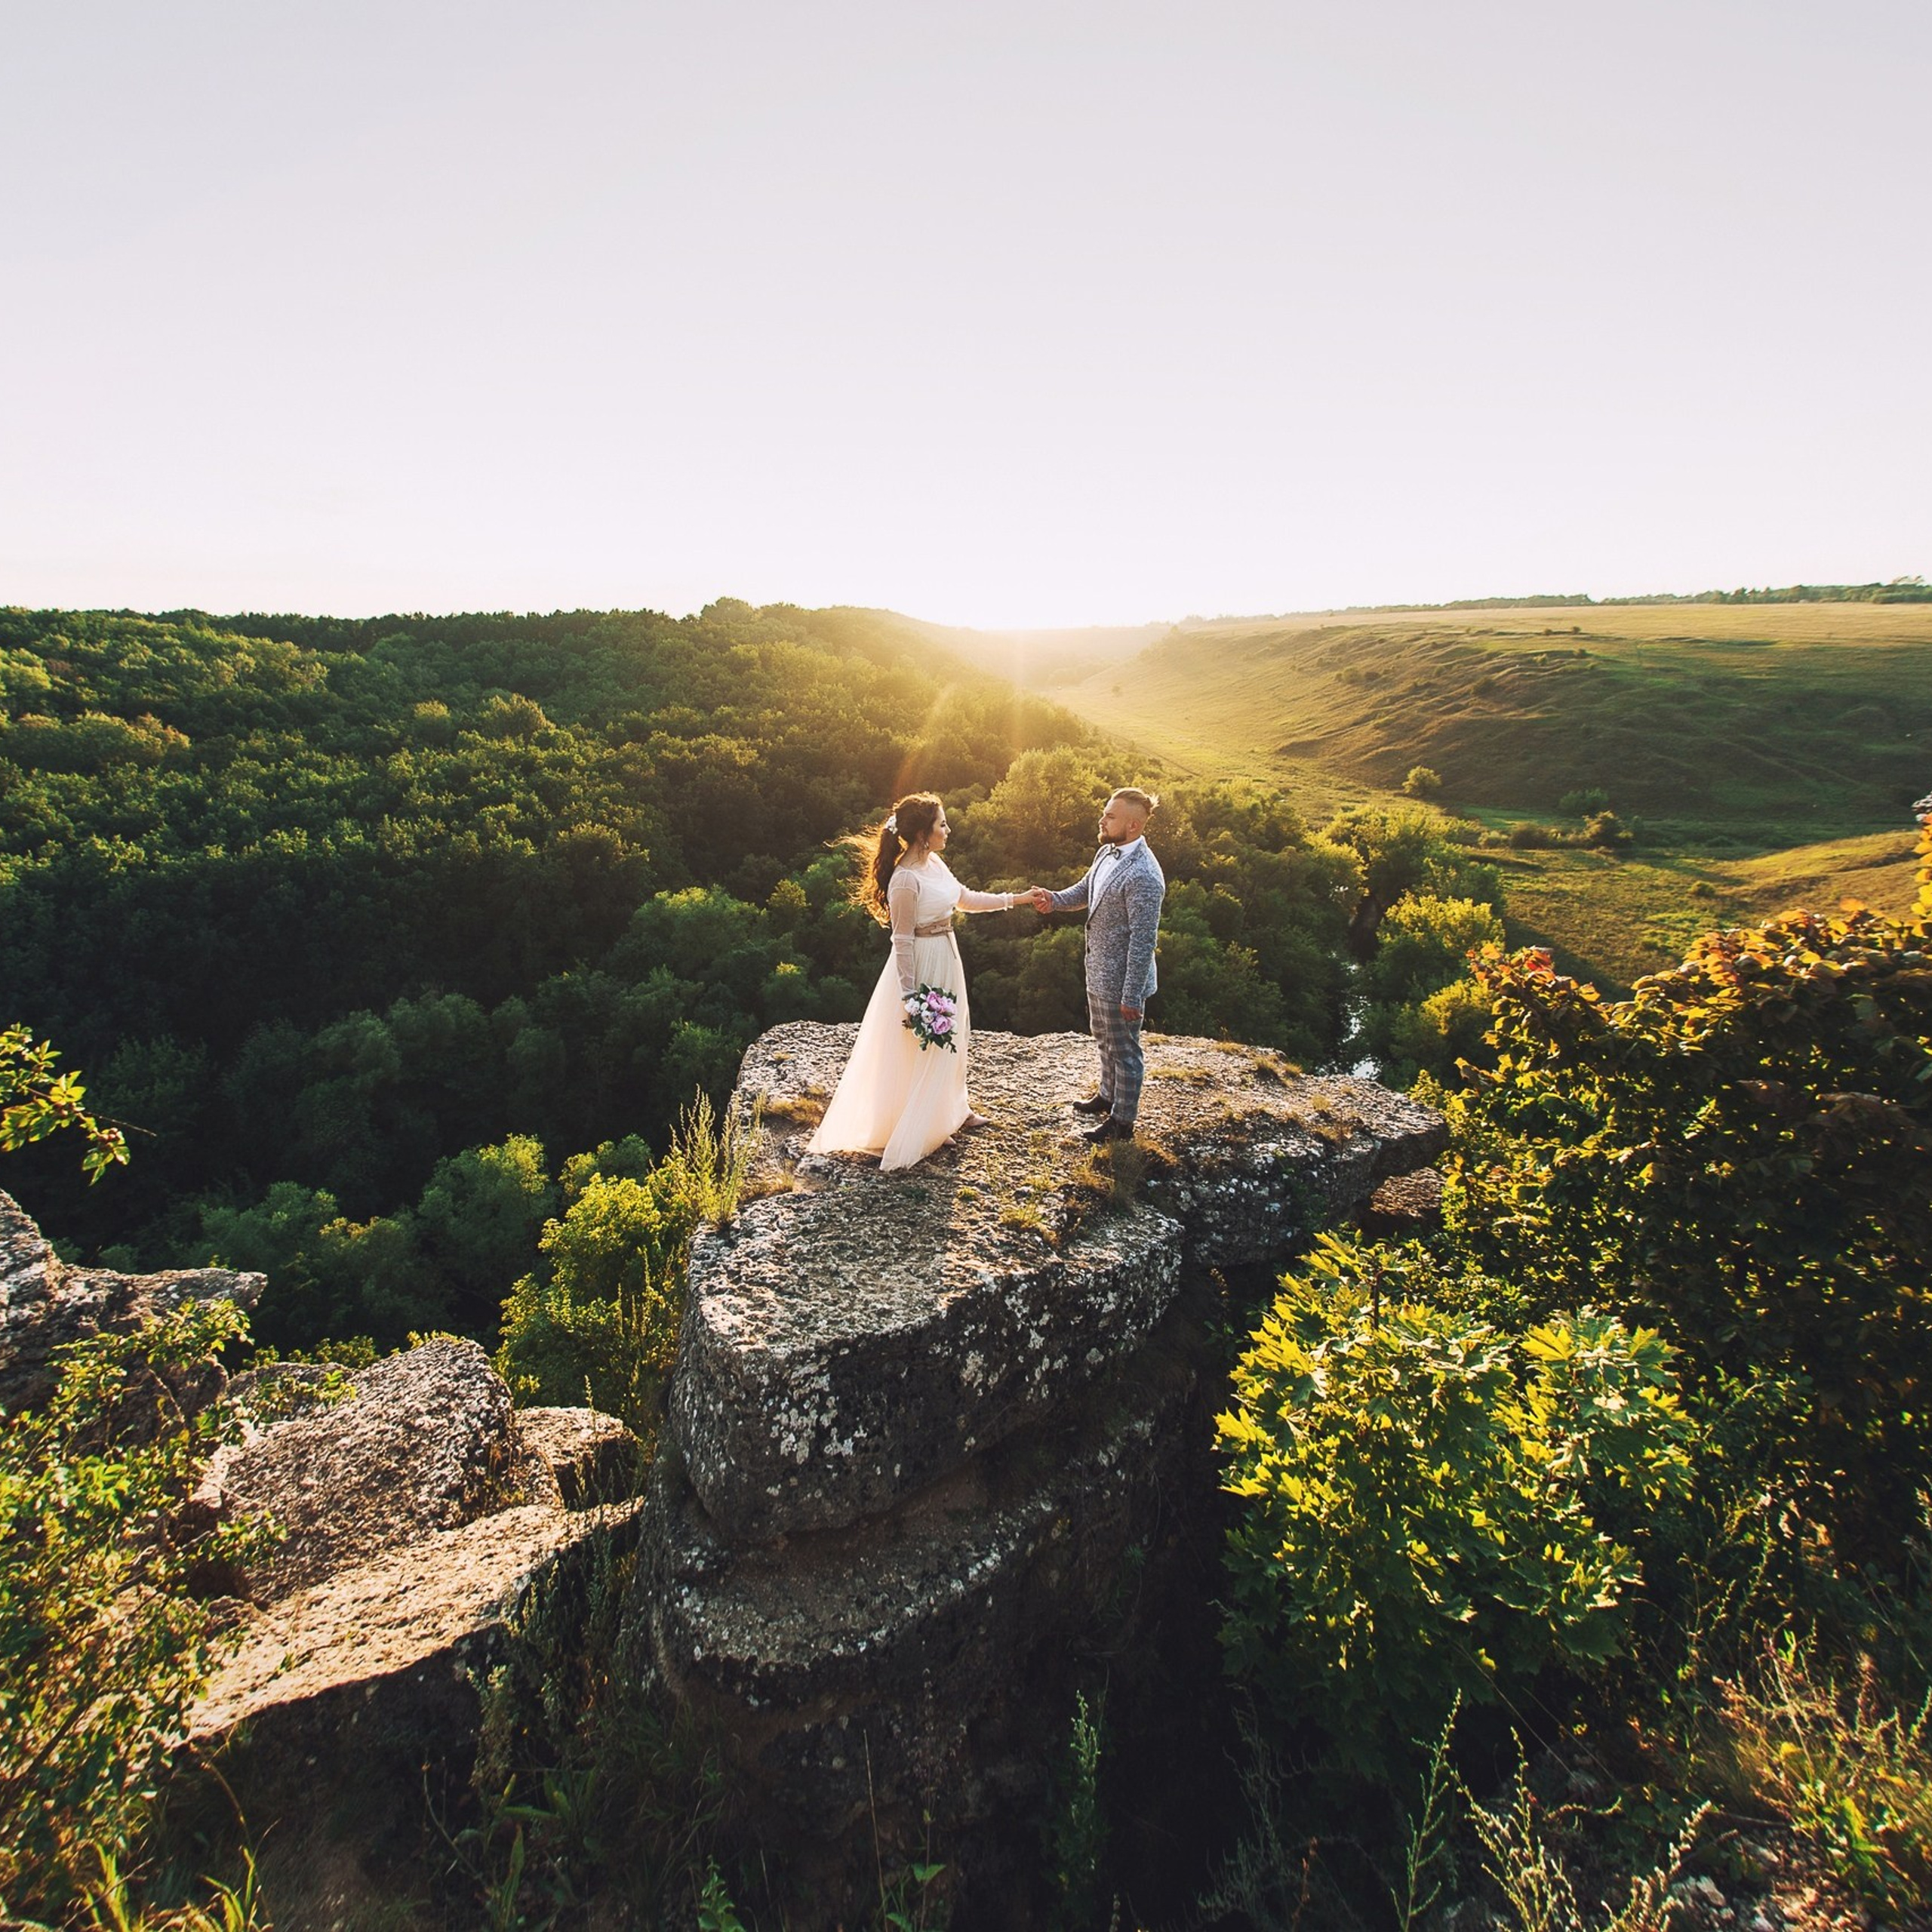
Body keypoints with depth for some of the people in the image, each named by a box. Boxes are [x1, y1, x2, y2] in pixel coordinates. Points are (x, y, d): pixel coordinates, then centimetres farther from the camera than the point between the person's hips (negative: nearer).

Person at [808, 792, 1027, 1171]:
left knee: (949, 1039, 22)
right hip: (922, 965, -9)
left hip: (946, 959, 9)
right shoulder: (906, 880, -24)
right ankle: (916, 1130, 22)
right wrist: (910, 995, -18)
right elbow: (903, 941, -20)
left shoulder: (934, 862, 2)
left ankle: (951, 1109, 41)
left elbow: (964, 900, 16)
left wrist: (1011, 899, 13)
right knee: (921, 1049, 5)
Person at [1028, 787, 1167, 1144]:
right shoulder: (1107, 852, 0)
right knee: (1104, 1040, 27)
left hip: (1121, 978, -9)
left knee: (1124, 1049, 10)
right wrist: (1055, 900, -5)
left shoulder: (1143, 876, -28)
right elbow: (1085, 890, 16)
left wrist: (1132, 996, -22)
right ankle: (1108, 1094, 49)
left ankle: (1123, 1120, 27)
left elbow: (1143, 941, -26)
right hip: (1098, 970, 9)